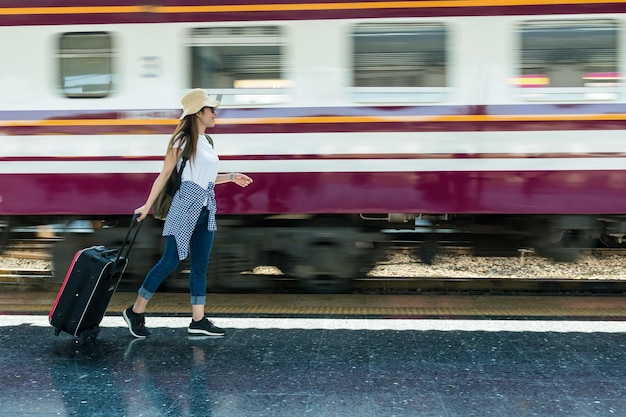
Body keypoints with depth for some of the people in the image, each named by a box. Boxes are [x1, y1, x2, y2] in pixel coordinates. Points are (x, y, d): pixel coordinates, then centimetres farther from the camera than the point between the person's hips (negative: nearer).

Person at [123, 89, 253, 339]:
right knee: (170, 261, -6)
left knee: (200, 266, 7)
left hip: (206, 209, 8)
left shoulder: (206, 142, 14)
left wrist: (231, 177, 14)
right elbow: (165, 175, -8)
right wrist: (148, 205, -11)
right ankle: (135, 312, 7)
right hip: (185, 206, -8)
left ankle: (198, 320, 12)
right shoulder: (183, 140, -7)